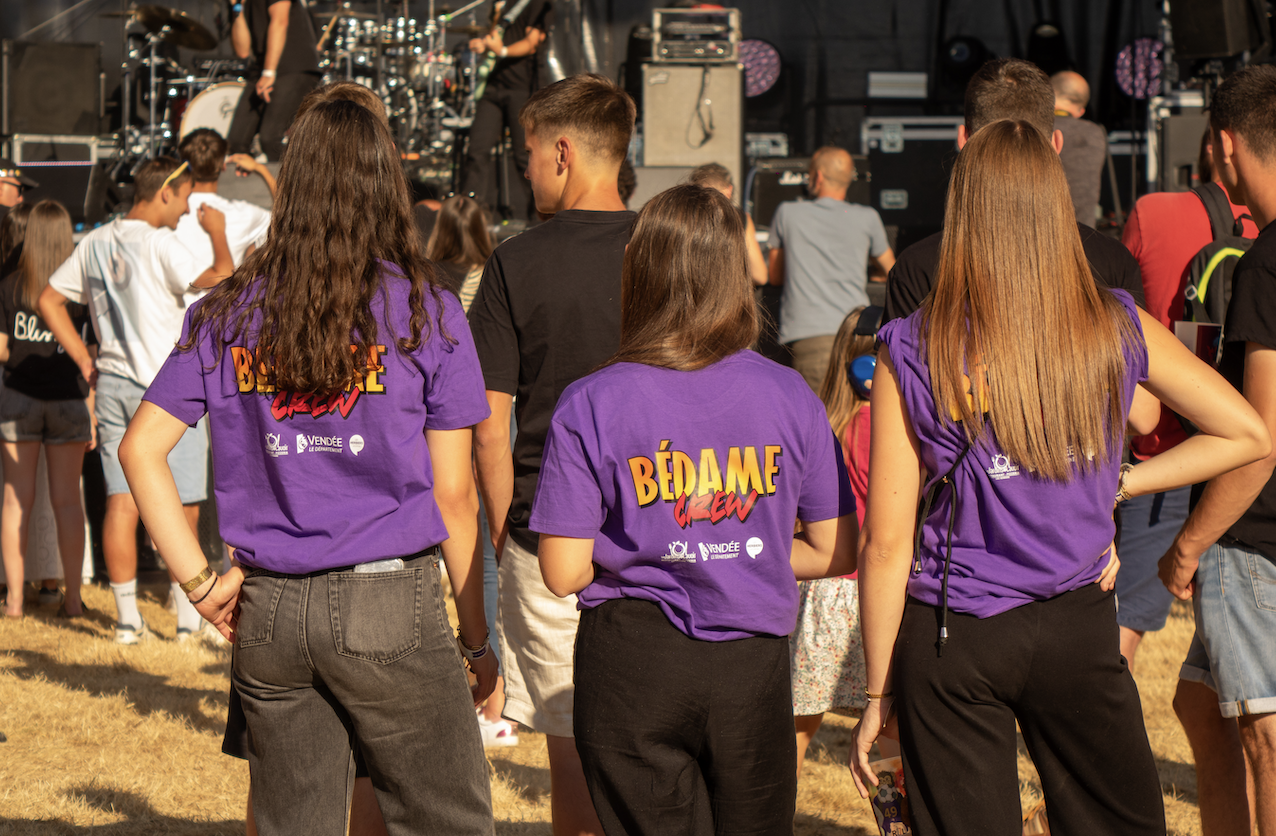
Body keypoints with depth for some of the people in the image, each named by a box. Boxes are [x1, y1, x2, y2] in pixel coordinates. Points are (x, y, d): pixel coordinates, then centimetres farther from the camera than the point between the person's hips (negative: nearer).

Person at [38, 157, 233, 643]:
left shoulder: (95, 243, 9)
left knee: (121, 501, 5)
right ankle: (189, 617, 7)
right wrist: (217, 233, -1)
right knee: (181, 506, 2)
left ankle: (127, 619, 5)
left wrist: (84, 360, 12)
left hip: (112, 385, 6)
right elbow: (221, 280, -18)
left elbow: (49, 301, 13)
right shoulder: (158, 243, -13)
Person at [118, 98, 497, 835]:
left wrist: (200, 581, 3)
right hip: (389, 606, -4)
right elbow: (453, 496, -2)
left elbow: (141, 448, 2)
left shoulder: (229, 313, 5)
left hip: (269, 609, 4)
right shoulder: (425, 312, -3)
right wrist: (478, 639, 5)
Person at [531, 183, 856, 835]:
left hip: (633, 662, -1)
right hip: (753, 660, 2)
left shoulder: (589, 407, -9)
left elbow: (563, 574, -8)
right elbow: (837, 553, 2)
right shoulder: (788, 396, -3)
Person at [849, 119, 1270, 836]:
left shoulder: (911, 353, -11)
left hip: (953, 641, -1)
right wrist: (1117, 484, 7)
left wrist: (878, 693, -1)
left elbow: (887, 544, -9)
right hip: (1079, 626, 2)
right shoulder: (1117, 330, -4)